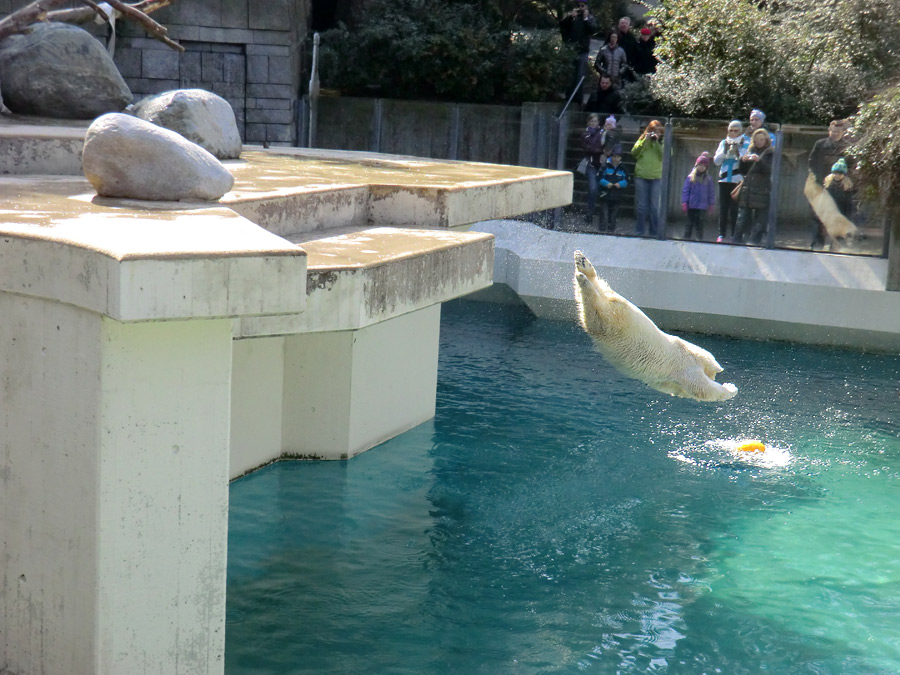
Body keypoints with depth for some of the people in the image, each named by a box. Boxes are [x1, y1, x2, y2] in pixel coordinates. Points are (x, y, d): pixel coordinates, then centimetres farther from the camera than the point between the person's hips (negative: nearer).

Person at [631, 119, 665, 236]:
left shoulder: (663, 141, 7)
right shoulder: (642, 139, 9)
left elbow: (664, 156, -7)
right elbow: (634, 153, -3)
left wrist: (657, 142, -12)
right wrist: (645, 141, -9)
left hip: (656, 178, -1)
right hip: (641, 176, 1)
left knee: (654, 207, 0)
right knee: (641, 207, 4)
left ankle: (654, 233, 7)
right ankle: (639, 232, 12)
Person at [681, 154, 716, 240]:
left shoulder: (709, 180, 2)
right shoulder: (690, 178, 0)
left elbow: (711, 193, 7)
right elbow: (685, 191, 0)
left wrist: (711, 205, 4)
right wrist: (684, 203, -5)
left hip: (702, 207, 0)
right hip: (691, 206, 0)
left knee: (699, 223, 2)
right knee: (690, 222, 6)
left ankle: (699, 239, 6)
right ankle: (686, 238, 11)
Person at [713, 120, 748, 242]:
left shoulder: (745, 144, 2)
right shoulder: (723, 143, 12)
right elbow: (716, 161, 6)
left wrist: (737, 153, -21)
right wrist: (725, 150, -7)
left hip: (738, 181, -3)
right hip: (724, 180, 3)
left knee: (735, 209, -6)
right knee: (723, 208, 2)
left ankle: (734, 235, -2)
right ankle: (721, 234, 6)